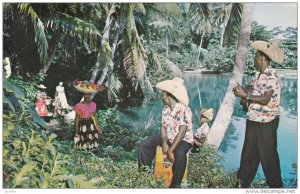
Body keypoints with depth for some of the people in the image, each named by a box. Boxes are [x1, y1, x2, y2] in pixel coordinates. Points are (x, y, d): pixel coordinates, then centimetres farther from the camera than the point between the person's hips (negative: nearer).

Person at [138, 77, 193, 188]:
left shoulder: (184, 110, -26)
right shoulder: (165, 108, -2)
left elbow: (182, 132, -30)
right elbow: (163, 126, 0)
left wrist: (171, 150, -32)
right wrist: (164, 143, -17)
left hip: (183, 139, -7)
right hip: (168, 137, 7)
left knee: (179, 154, -38)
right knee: (145, 144, -1)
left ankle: (175, 185, -21)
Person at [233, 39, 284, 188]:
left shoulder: (272, 76, -16)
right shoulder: (258, 75, 10)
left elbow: (266, 99, -22)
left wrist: (246, 95, -21)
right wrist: (243, 90, 1)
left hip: (267, 122, -8)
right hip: (253, 120, 9)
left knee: (268, 155, 2)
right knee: (249, 152, 16)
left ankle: (275, 185, 17)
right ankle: (243, 182, 28)